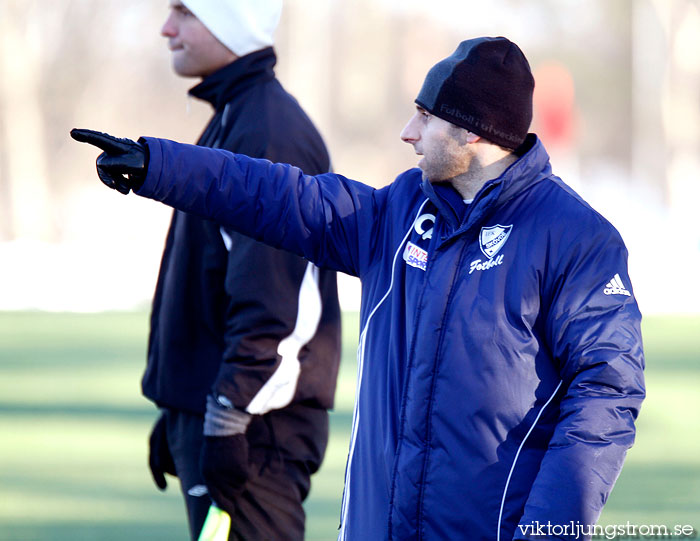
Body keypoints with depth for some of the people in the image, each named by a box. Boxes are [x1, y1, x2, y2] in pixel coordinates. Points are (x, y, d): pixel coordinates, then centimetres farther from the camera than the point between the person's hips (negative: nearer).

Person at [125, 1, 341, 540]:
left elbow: (268, 302, -21)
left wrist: (229, 421, -22)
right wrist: (177, 414, 23)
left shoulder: (270, 135, -16)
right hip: (202, 412, 10)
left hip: (255, 419, -10)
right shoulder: (230, 122, 17)